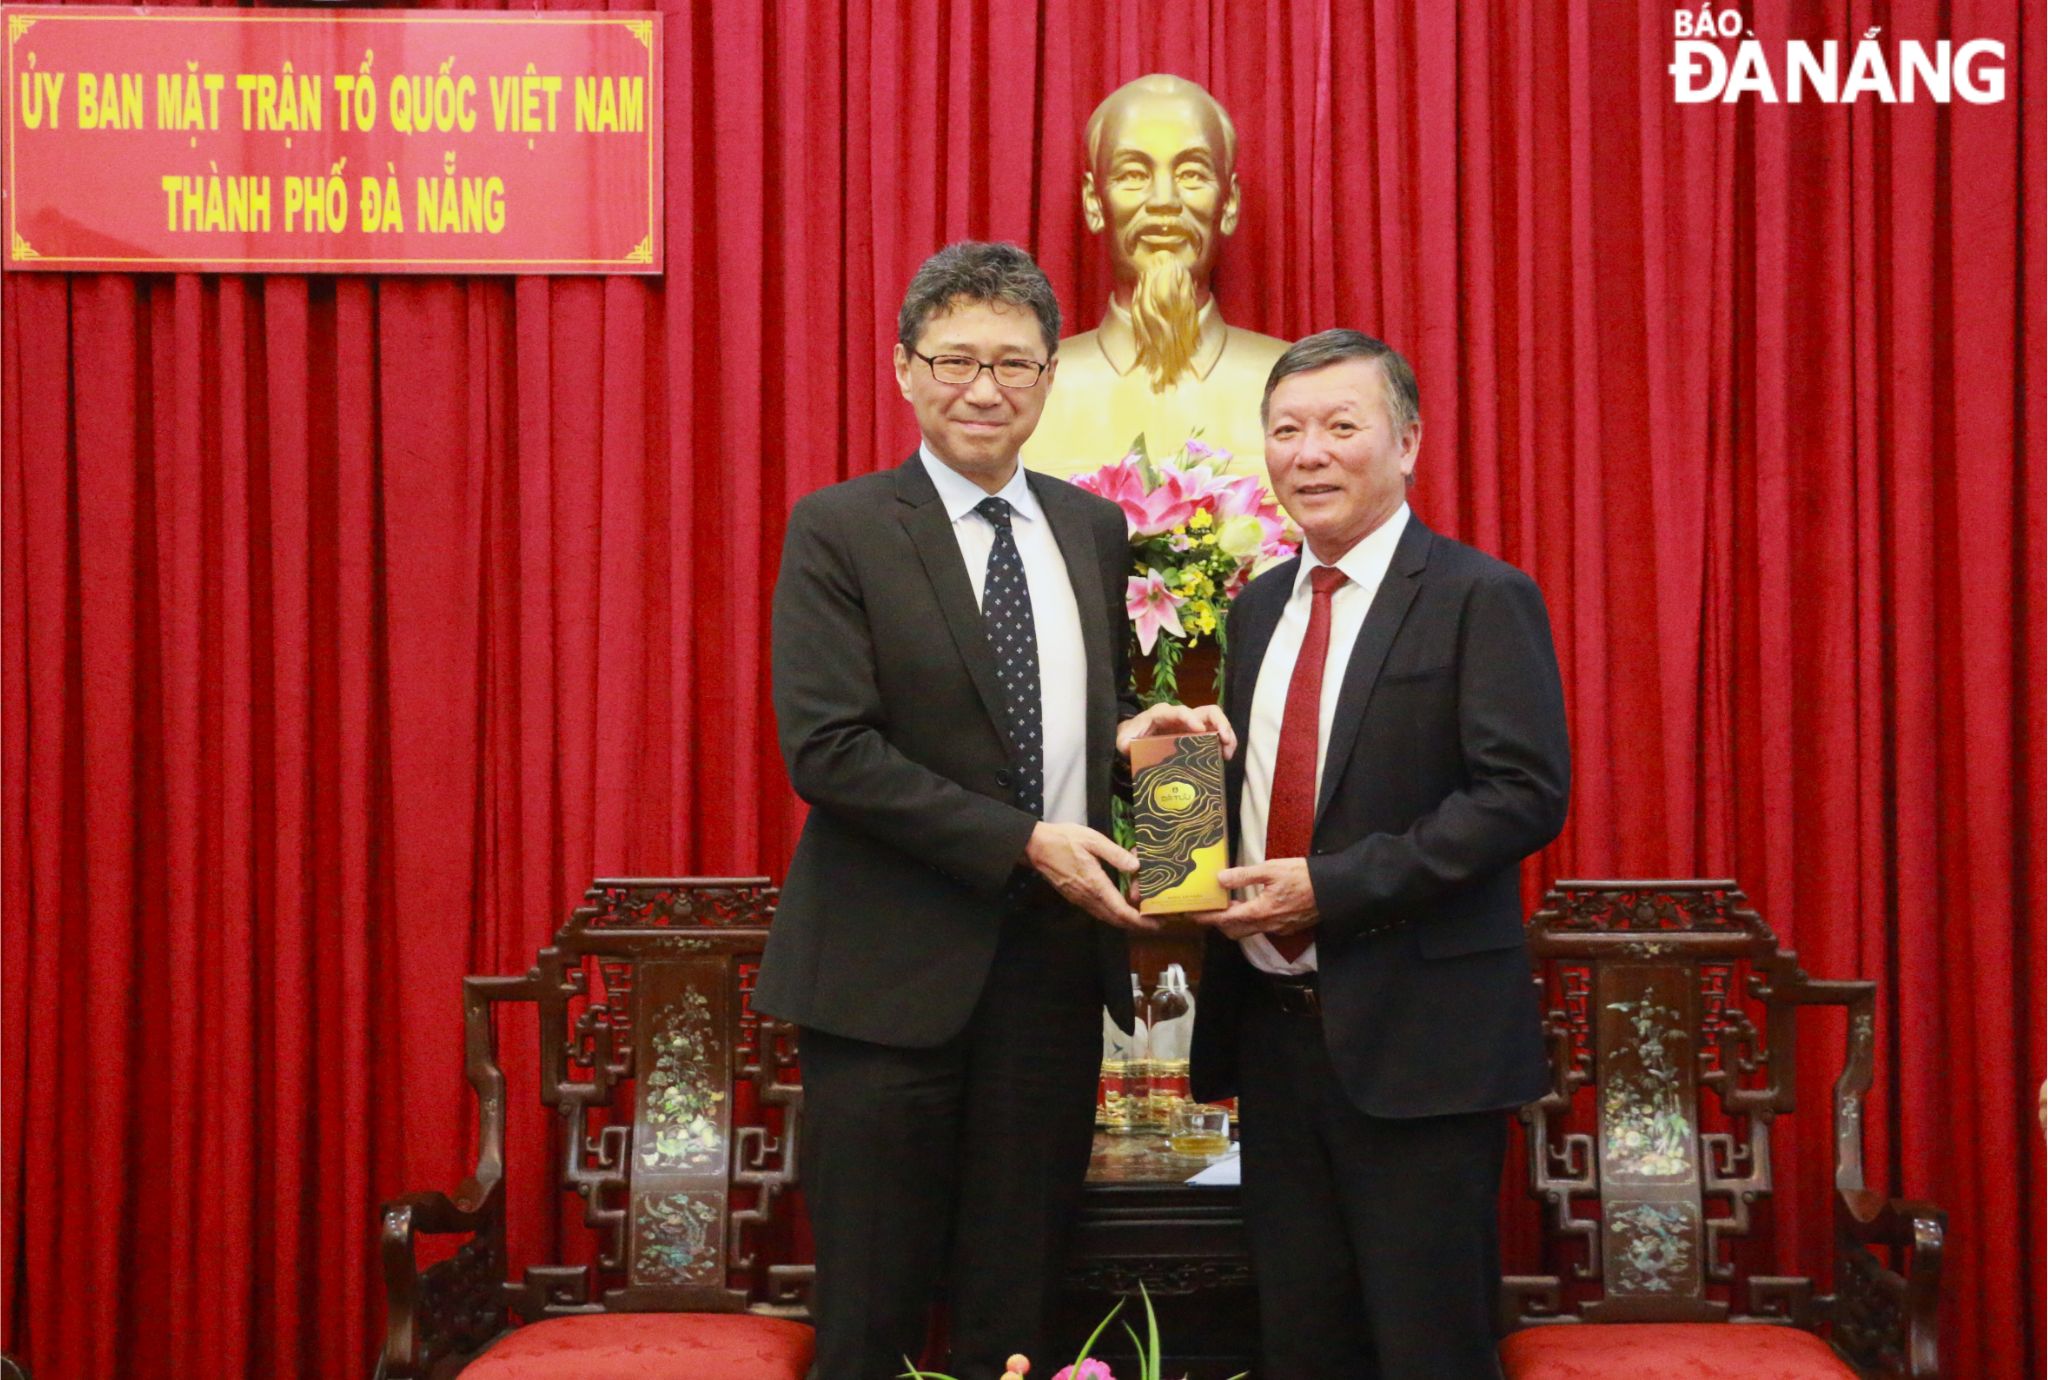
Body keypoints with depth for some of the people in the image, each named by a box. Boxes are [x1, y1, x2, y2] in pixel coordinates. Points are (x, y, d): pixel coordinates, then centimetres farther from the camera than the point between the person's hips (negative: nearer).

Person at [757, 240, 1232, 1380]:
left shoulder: (1096, 531, 10)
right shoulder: (838, 531, -6)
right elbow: (827, 749, -14)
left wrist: (1127, 733, -3)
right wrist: (1025, 843, -18)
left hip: (1056, 958, 5)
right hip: (896, 971, -4)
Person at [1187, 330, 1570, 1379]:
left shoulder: (1482, 600, -7)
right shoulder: (1258, 608, 14)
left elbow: (1525, 792, -16)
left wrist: (1335, 887, -20)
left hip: (1416, 1036, -6)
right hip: (1273, 1026, 6)